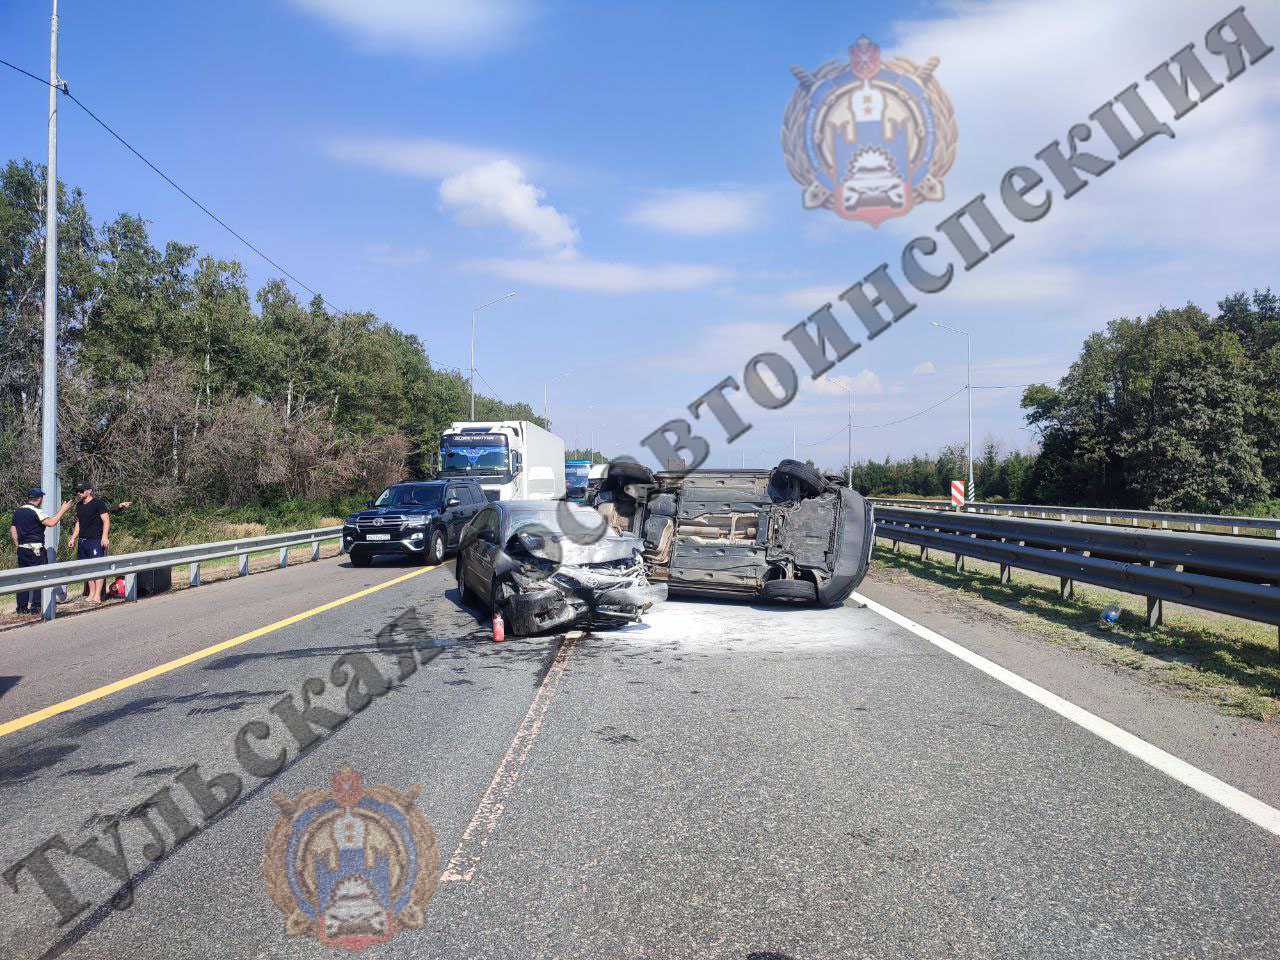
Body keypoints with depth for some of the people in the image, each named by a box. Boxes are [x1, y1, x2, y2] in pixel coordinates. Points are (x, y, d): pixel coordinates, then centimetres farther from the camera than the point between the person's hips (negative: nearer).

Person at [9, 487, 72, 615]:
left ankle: (22, 606, 12)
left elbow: (12, 531, 15)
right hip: (35, 550, -7)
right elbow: (51, 522, -25)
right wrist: (62, 510, -16)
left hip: (21, 549, 7)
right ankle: (35, 606, -3)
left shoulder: (17, 512, 12)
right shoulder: (36, 511, -12)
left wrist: (17, 546, 21)